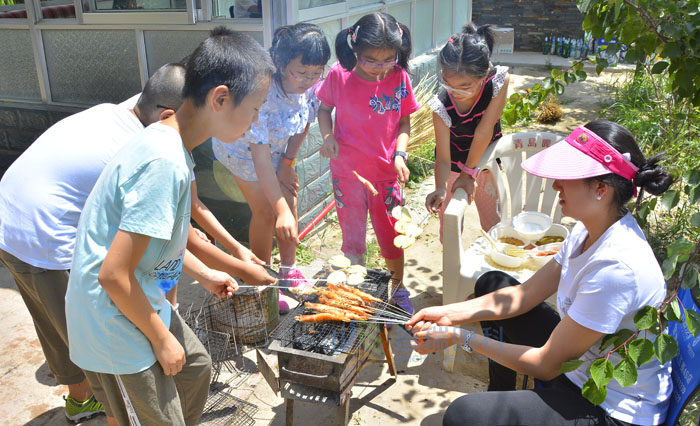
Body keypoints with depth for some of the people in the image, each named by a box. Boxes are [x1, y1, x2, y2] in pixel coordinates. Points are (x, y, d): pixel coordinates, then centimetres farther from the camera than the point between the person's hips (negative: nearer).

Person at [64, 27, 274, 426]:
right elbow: (114, 275, -28)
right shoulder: (164, 163, -30)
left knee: (196, 366, 25)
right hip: (114, 321, -9)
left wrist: (204, 275, 21)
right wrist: (162, 339, -15)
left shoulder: (168, 142, 0)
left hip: (139, 302, 9)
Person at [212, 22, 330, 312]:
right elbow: (260, 154, -42)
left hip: (278, 145, 6)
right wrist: (280, 210, -44)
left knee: (289, 200, 5)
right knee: (266, 212, -8)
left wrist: (287, 164, -6)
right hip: (242, 146, -5)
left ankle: (289, 270, 25)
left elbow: (304, 123, -4)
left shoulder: (310, 84, -23)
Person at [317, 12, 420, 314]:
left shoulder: (399, 78, -9)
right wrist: (327, 136, -14)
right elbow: (324, 108, 4)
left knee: (391, 235, 11)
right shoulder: (339, 76, -12)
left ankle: (398, 290, 35)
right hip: (347, 171, 0)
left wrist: (399, 155, -14)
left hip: (386, 171, 1)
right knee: (353, 237, 11)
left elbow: (404, 122, 1)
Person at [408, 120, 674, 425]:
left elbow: (545, 365, -24)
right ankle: (500, 396, 28)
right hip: (578, 363, 9)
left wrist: (461, 338, -18)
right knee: (491, 283, 13)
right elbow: (525, 295, 2)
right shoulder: (589, 231, -5)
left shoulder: (616, 267, -33)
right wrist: (450, 314, -6)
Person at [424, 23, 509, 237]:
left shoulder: (499, 80, -32)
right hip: (454, 163, -1)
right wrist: (441, 189, -47)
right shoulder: (442, 105, -31)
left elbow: (484, 131, -29)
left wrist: (469, 172, -24)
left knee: (494, 223, 13)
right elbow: (443, 157, -29)